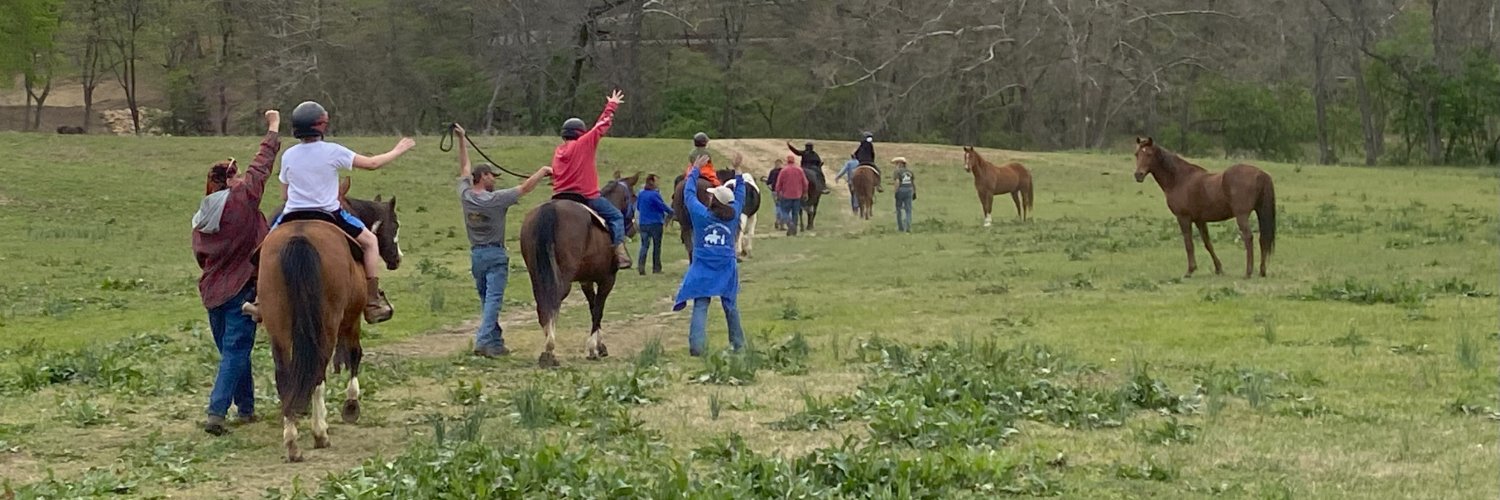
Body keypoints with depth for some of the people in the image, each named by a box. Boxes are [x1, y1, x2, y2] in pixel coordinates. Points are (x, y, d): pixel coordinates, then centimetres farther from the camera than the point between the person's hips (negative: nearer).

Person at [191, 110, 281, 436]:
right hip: (241, 289, -7)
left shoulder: (201, 217, 6)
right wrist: (273, 129, 9)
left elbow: (199, 255, 13)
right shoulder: (242, 199, -11)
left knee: (232, 351, 17)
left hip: (212, 292, 7)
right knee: (235, 352, -6)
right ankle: (216, 413, -16)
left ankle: (246, 409, 27)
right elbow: (262, 165, -3)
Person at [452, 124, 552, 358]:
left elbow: (464, 169, 15)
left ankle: (495, 340, 16)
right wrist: (543, 171, 2)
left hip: (476, 254, 6)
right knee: (493, 299, -9)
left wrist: (461, 140, 19)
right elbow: (525, 188, -9)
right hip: (495, 254, -6)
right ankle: (484, 341, -18)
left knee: (486, 300, 13)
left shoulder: (465, 196, 2)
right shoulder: (495, 199, -13)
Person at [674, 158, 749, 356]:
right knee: (730, 306, 14)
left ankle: (697, 345, -20)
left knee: (700, 307, -6)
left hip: (703, 268, -2)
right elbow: (740, 196, 16)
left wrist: (694, 171, 18)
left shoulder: (700, 214, -8)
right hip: (726, 268, 2)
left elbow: (689, 194, 6)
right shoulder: (733, 215, -2)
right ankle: (738, 343, 23)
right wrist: (739, 174, 26)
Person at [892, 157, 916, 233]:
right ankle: (908, 227, -6)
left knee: (899, 209, 12)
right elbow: (914, 182, 10)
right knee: (908, 209, 4)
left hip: (901, 190, -4)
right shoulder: (910, 171, 11)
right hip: (909, 190, 4)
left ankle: (901, 227, 17)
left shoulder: (897, 171, -6)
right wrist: (914, 193, 15)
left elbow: (897, 182, -16)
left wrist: (896, 192, -13)